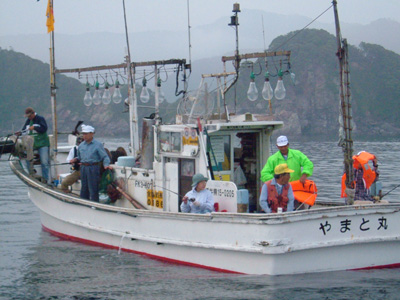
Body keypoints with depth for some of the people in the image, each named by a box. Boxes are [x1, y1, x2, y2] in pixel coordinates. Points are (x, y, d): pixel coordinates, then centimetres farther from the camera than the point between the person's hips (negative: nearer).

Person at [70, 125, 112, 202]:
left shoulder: (98, 145, -3)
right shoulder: (81, 145, 13)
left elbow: (105, 157, -5)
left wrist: (106, 165, -21)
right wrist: (75, 159, 4)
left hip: (93, 168, -6)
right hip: (83, 168, 6)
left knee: (93, 189, -5)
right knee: (84, 188, 10)